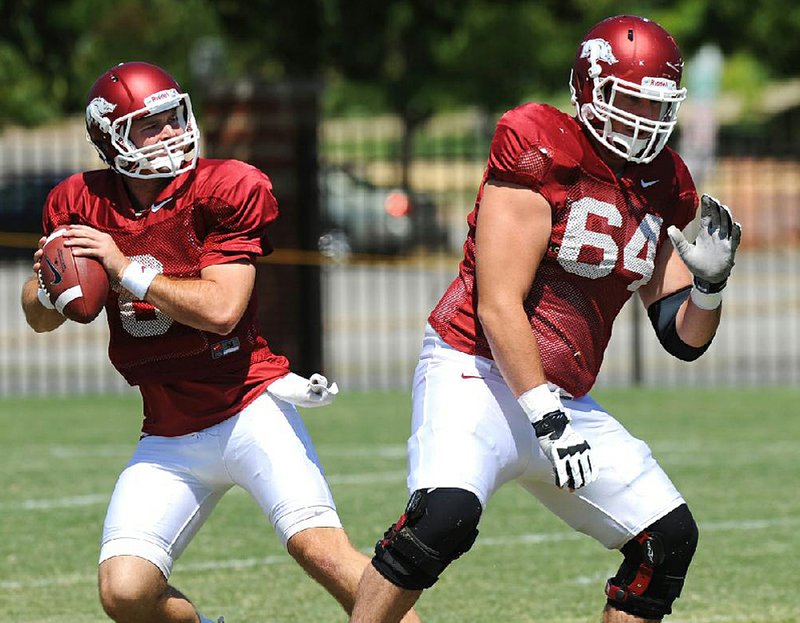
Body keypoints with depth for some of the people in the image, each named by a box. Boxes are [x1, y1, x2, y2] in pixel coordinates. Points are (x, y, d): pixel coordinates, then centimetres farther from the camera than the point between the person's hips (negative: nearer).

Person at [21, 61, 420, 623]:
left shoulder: (223, 191, -10)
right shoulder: (83, 207, 2)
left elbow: (221, 308, -19)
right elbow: (42, 319, 14)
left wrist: (129, 271, -18)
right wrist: (49, 287, -9)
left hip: (249, 409, -4)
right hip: (170, 439, 4)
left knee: (320, 547, -23)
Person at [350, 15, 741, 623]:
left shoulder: (662, 188, 10)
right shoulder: (541, 151, -12)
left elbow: (683, 339, 12)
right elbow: (498, 307, -17)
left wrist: (709, 282, -9)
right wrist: (546, 417, -21)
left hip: (564, 399, 8)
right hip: (478, 373, -8)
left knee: (669, 538, 2)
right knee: (445, 514, -31)